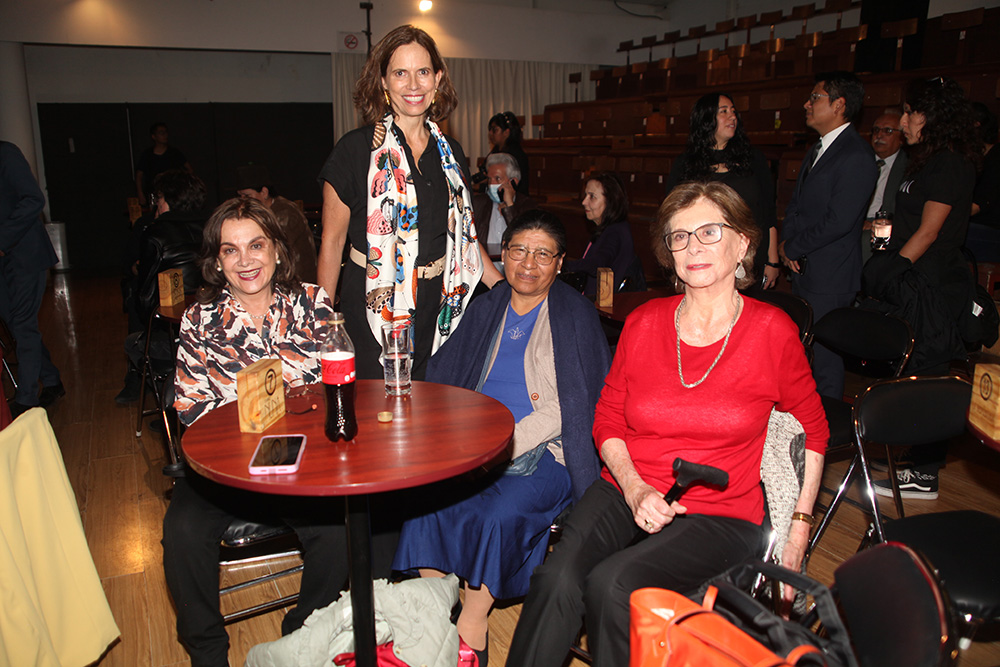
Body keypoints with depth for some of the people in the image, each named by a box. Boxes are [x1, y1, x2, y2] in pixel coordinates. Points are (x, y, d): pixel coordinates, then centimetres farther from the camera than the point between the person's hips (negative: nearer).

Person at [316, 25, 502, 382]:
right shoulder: (356, 149, -6)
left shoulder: (450, 151, 9)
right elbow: (332, 240, -3)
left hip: (438, 308, 4)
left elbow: (464, 234, 16)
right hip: (374, 310, -4)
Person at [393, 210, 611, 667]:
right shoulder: (485, 310, 15)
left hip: (544, 451, -4)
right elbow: (442, 379, 12)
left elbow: (572, 404, -9)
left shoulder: (576, 315, 0)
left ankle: (472, 622, -7)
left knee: (499, 513, -29)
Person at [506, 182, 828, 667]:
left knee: (612, 583, -28)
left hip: (720, 516, -2)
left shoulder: (772, 332, -4)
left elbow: (813, 430, 10)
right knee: (556, 580, -26)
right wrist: (634, 488, -7)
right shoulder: (644, 322, 2)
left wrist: (800, 525, 7)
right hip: (626, 491, 2)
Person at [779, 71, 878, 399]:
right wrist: (786, 242, 1)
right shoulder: (817, 149, 16)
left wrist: (792, 249, -10)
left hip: (829, 279, -9)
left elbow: (838, 221, -21)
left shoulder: (856, 156, -16)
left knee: (825, 361, 0)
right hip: (803, 271, 9)